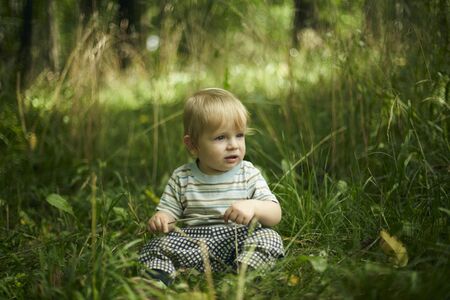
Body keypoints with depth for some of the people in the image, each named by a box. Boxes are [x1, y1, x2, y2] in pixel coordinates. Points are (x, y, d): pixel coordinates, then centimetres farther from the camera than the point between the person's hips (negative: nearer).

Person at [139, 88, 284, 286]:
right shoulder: (182, 178, 7)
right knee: (157, 245, -19)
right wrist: (159, 220, -17)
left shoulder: (248, 174, 5)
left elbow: (275, 215, -1)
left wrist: (253, 206, -24)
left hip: (238, 239, -1)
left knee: (269, 238, -27)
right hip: (191, 243, 1)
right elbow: (168, 213, 9)